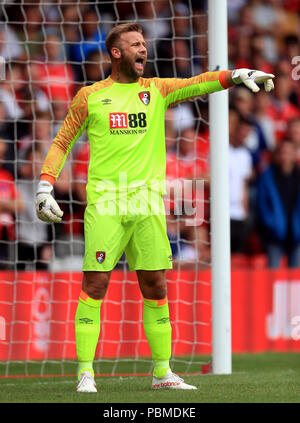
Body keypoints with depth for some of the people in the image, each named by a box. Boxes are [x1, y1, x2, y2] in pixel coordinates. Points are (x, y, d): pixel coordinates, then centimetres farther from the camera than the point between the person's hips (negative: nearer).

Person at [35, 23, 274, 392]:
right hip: (105, 204, -3)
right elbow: (61, 143, 12)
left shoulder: (156, 90, 13)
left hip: (148, 204, 3)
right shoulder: (90, 96, 7)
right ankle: (85, 372, -2)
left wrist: (237, 75, -17)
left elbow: (197, 84, -1)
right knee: (95, 285, -7)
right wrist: (45, 186, 2)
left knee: (156, 288, 5)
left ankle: (162, 372, 12)